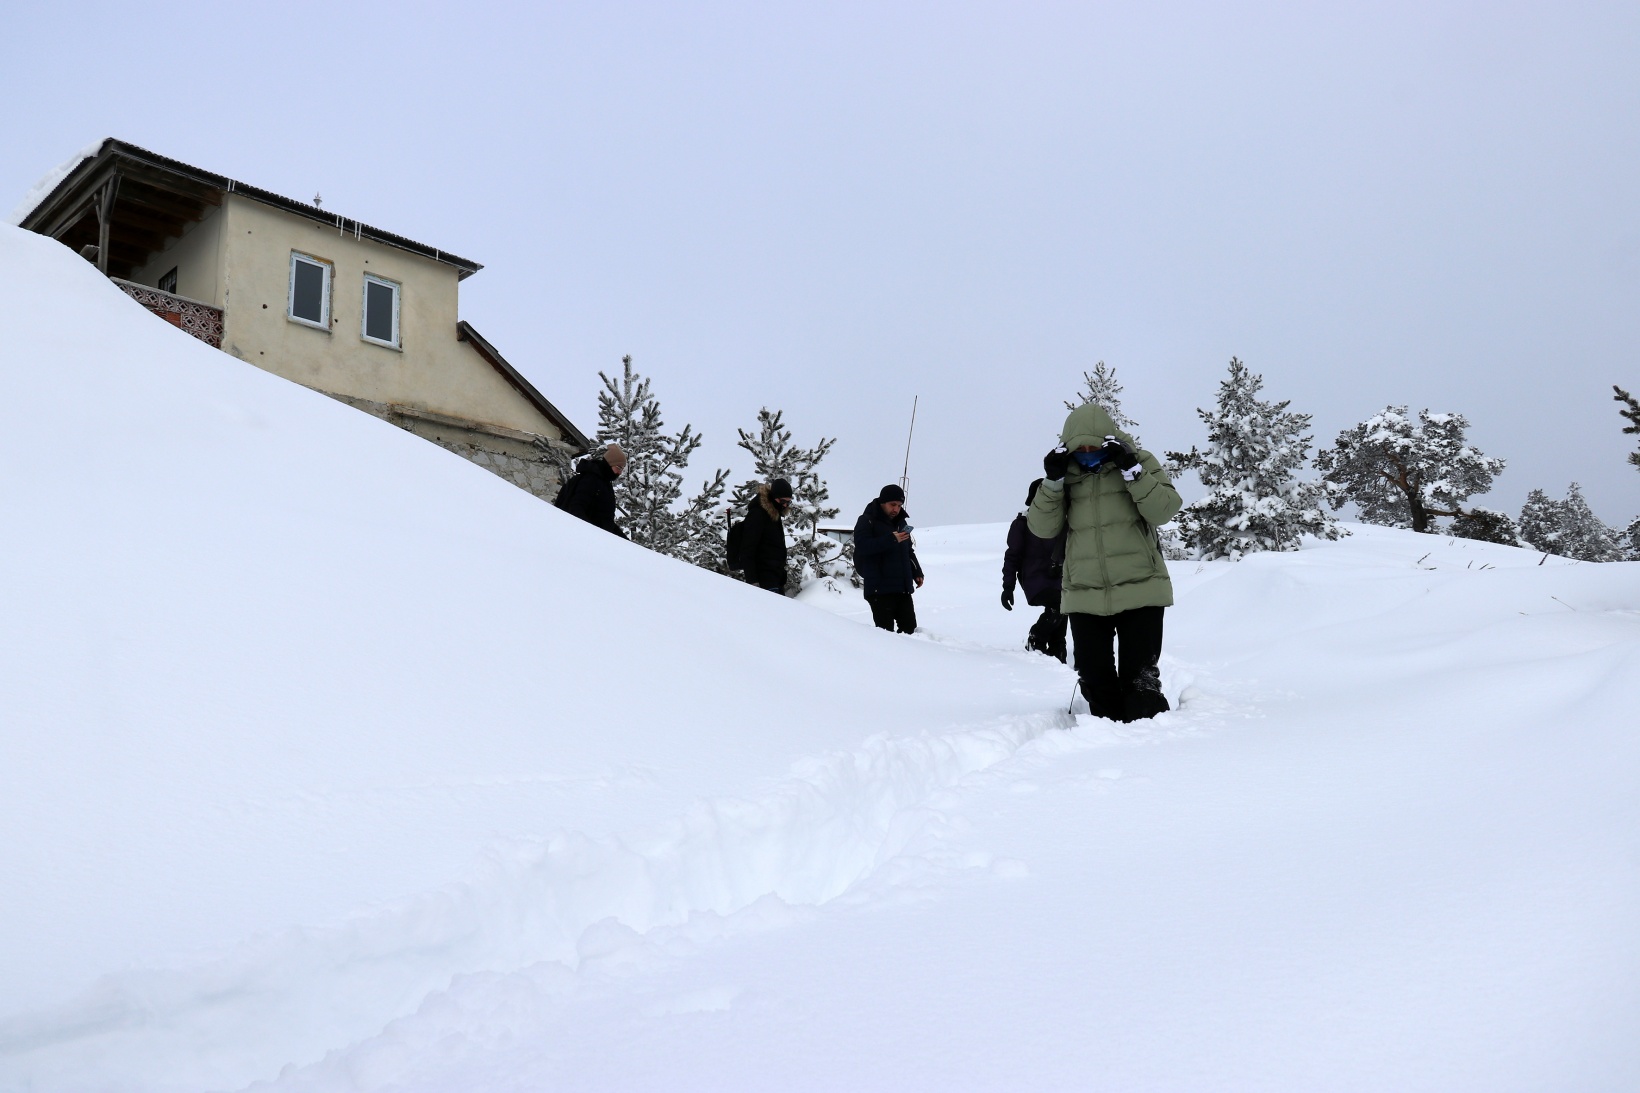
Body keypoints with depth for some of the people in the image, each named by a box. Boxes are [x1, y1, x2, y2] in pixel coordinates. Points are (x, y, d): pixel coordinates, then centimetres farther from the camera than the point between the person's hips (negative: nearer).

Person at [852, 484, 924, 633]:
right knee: (885, 630, -12)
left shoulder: (901, 522, 20)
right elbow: (862, 546, -19)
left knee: (909, 627, 4)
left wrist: (917, 573, 14)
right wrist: (891, 539, -23)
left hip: (903, 587, 7)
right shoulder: (866, 521, -3)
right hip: (880, 588, -7)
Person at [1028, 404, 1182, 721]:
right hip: (1084, 597, 3)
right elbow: (1042, 528, 1)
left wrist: (1132, 471, -19)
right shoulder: (1066, 474, 8)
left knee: (1139, 678, -1)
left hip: (1140, 592, -3)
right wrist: (1052, 481, -11)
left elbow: (1165, 509, -11)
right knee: (1095, 678, 10)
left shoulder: (1139, 462, 1)